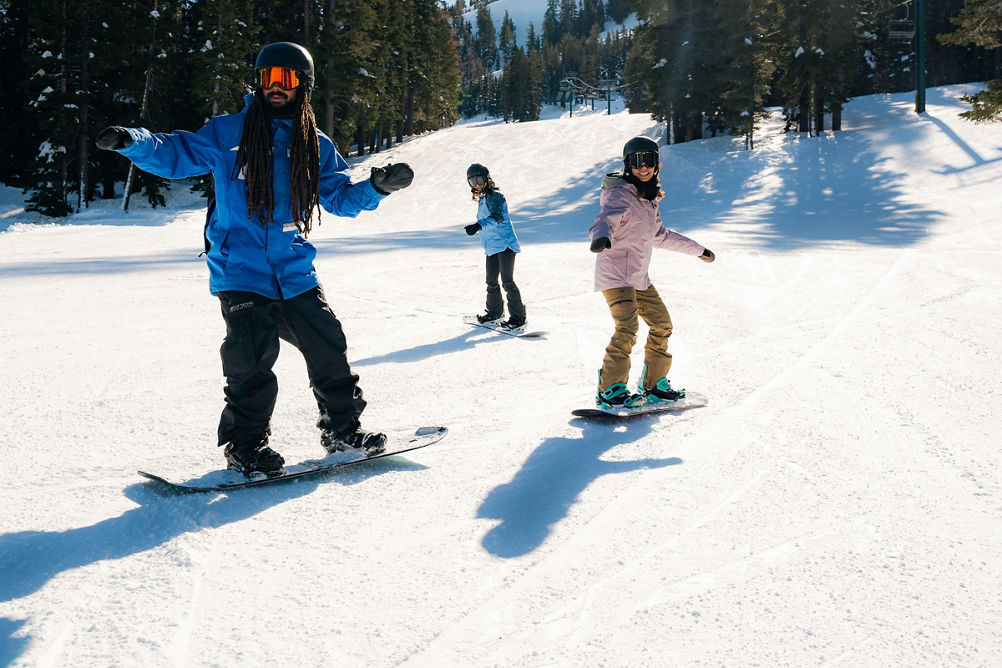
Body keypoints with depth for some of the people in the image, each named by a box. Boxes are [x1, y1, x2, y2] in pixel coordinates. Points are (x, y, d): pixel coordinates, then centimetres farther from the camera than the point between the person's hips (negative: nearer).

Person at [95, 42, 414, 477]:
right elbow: (175, 155, 4)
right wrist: (132, 142, -13)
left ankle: (342, 428, 22)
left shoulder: (316, 147, 10)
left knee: (328, 345, 4)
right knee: (252, 358, -12)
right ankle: (245, 444, 5)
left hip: (294, 271, 3)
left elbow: (340, 197, 12)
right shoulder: (228, 133, 3)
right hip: (240, 269, -3)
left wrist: (377, 187, -6)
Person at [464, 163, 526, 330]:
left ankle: (518, 318, -9)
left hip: (505, 244, -9)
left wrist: (479, 225, -43)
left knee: (507, 281, -12)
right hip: (492, 247, 9)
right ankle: (495, 313, 32)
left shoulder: (495, 196, -12)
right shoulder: (482, 198, 16)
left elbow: (498, 217, -30)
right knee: (491, 282, 16)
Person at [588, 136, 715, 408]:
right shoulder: (619, 195, -11)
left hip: (639, 277, 9)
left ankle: (653, 385, 23)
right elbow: (604, 221, -28)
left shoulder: (648, 198, 16)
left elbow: (659, 235, 29)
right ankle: (611, 389, -15)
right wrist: (602, 237, -53)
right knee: (627, 327, -22)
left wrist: (697, 250, 36)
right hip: (615, 273, -9)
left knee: (661, 325, 11)